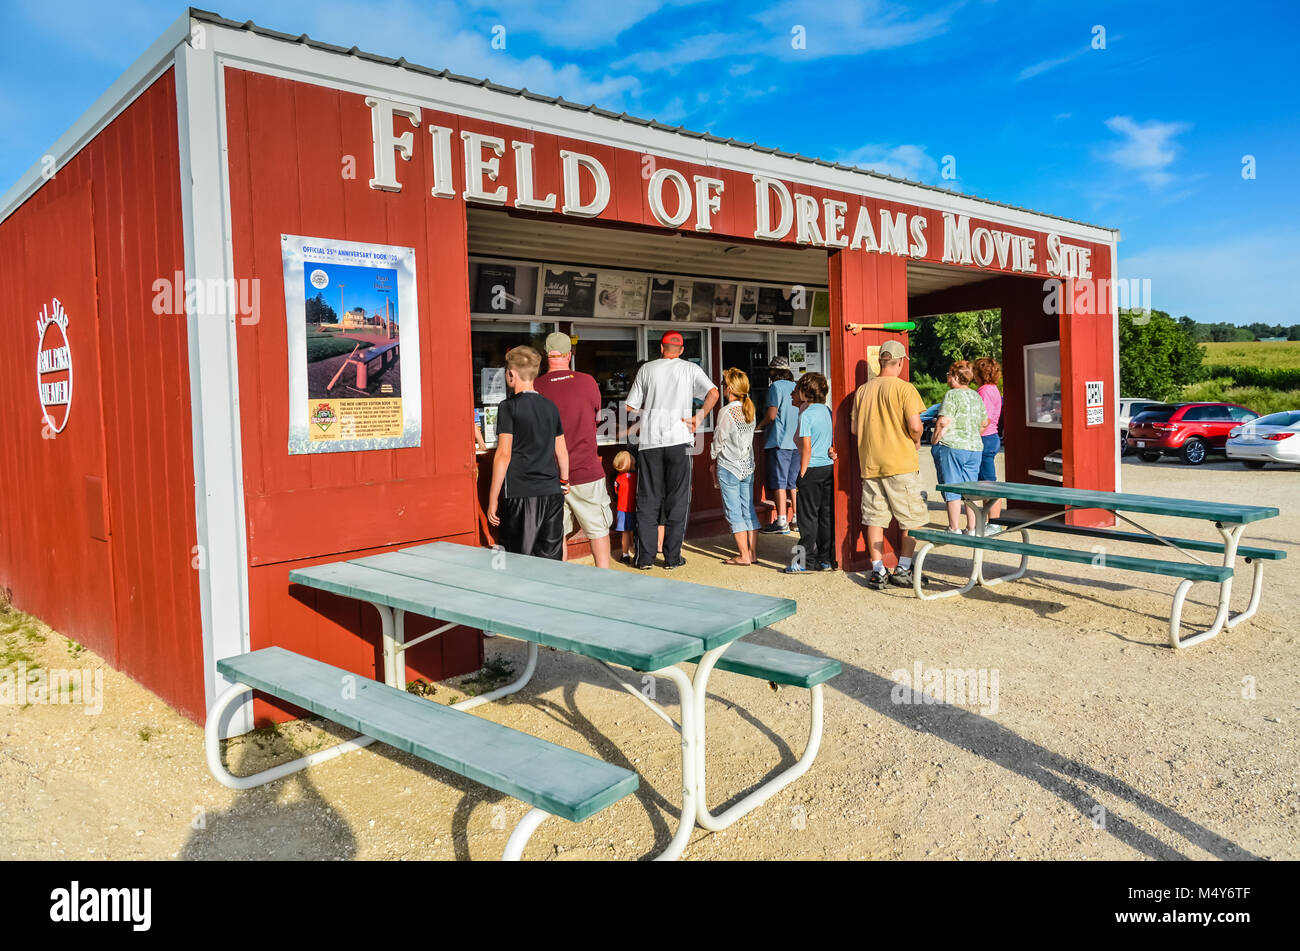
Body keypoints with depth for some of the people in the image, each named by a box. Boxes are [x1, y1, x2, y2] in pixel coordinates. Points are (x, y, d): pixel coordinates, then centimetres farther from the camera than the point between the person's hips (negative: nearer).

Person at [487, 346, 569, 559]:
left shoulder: (508, 407, -6)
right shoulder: (551, 407, 10)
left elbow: (504, 454, -11)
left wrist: (493, 499, -7)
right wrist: (564, 481, 32)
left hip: (520, 495, -5)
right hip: (553, 494, 6)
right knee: (551, 562, 10)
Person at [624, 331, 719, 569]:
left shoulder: (647, 369, 9)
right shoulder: (690, 369, 6)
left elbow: (631, 406, 10)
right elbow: (713, 393, -9)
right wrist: (699, 418, -2)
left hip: (650, 441, 1)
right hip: (679, 439, -1)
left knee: (647, 500, 7)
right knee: (677, 500, 6)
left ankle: (645, 557, 8)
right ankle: (672, 557, 7)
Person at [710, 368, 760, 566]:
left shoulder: (727, 411, -15)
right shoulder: (750, 410, 5)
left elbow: (719, 440, -9)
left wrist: (714, 460, 9)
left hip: (728, 467, -7)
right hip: (748, 466, 7)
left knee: (734, 512, 0)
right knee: (748, 509, 11)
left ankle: (744, 555, 1)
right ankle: (752, 552, 14)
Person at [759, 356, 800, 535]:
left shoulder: (776, 387, -7)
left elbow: (771, 415, -15)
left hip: (780, 441, -7)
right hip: (797, 440, 7)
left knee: (779, 481, -5)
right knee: (793, 481, 12)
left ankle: (781, 522, -8)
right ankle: (796, 518, 14)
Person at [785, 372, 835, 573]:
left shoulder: (806, 415, -12)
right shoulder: (827, 410, 8)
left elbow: (806, 446, -16)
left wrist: (802, 472, -12)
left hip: (812, 469, -7)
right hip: (829, 467, 7)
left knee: (809, 516, 0)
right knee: (827, 515, 10)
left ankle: (806, 560, 4)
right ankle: (826, 559, 15)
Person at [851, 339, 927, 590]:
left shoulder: (862, 390, 7)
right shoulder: (904, 388, -9)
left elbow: (854, 428, 11)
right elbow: (915, 426, -16)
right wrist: (916, 442, 4)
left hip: (869, 464, 5)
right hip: (901, 464, -5)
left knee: (874, 518, 8)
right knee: (912, 518, 7)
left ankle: (877, 572, 9)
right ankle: (903, 570, 7)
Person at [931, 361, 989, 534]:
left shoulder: (953, 395, -9)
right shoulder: (977, 396, 13)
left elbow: (944, 422, -18)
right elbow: (984, 423, 20)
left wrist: (934, 442, -8)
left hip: (951, 447, -7)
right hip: (975, 448, 7)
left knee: (952, 490, -1)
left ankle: (955, 529, 1)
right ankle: (972, 529, 14)